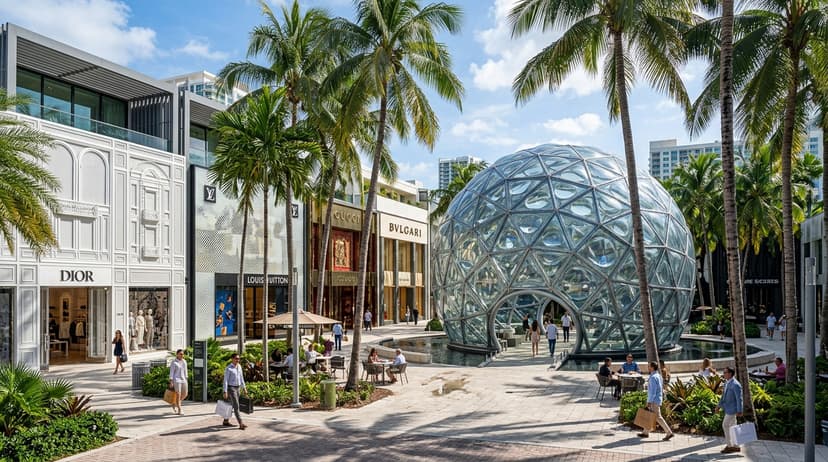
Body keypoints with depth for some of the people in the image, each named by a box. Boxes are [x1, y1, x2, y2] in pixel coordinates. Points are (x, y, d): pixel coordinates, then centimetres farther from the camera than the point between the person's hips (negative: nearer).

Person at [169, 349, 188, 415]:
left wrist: (186, 380, 13)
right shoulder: (173, 362, -7)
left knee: (184, 395, 6)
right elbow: (171, 372, -9)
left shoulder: (184, 362, 11)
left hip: (183, 380, 6)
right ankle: (179, 410, -2)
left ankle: (175, 403, 28)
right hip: (176, 380, -6)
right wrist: (171, 382, -14)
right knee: (178, 395, -9)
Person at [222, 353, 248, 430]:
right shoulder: (228, 368, -16)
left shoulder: (239, 366, 7)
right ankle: (241, 424, -15)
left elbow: (241, 378, 13)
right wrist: (225, 392, -19)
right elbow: (225, 380, -16)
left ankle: (225, 421, 30)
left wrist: (244, 388, 12)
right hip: (231, 388, -8)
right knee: (236, 406, -13)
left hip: (237, 388, 8)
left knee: (232, 405, 15)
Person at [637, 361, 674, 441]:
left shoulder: (653, 377, -20)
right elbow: (661, 388, 18)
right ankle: (645, 432, 22)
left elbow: (652, 391, -23)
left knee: (658, 417, -6)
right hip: (658, 399, 10)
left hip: (654, 401, -10)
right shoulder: (658, 376, 12)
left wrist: (649, 402, -20)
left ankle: (669, 433, -4)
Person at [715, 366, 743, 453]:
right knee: (731, 426, 13)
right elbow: (724, 395, 16)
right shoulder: (727, 382, 7)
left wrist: (739, 411, -19)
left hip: (732, 409, -9)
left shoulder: (735, 385, -22)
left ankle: (729, 445, 7)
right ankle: (735, 446, 21)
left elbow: (739, 399, -20)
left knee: (725, 425, -4)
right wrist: (719, 406, 15)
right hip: (728, 408, 9)